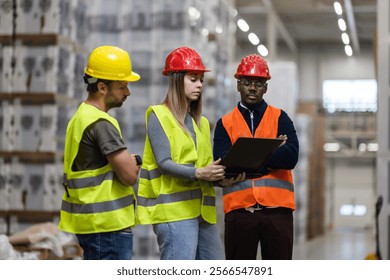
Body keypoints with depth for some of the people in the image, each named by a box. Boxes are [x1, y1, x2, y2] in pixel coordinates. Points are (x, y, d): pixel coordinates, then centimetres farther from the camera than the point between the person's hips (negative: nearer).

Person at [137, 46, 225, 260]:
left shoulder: (200, 122, 20)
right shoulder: (159, 116, -1)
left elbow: (206, 166, 14)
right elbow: (164, 164, -12)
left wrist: (220, 176, -7)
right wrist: (198, 173, -26)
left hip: (202, 210, 8)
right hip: (174, 209, -7)